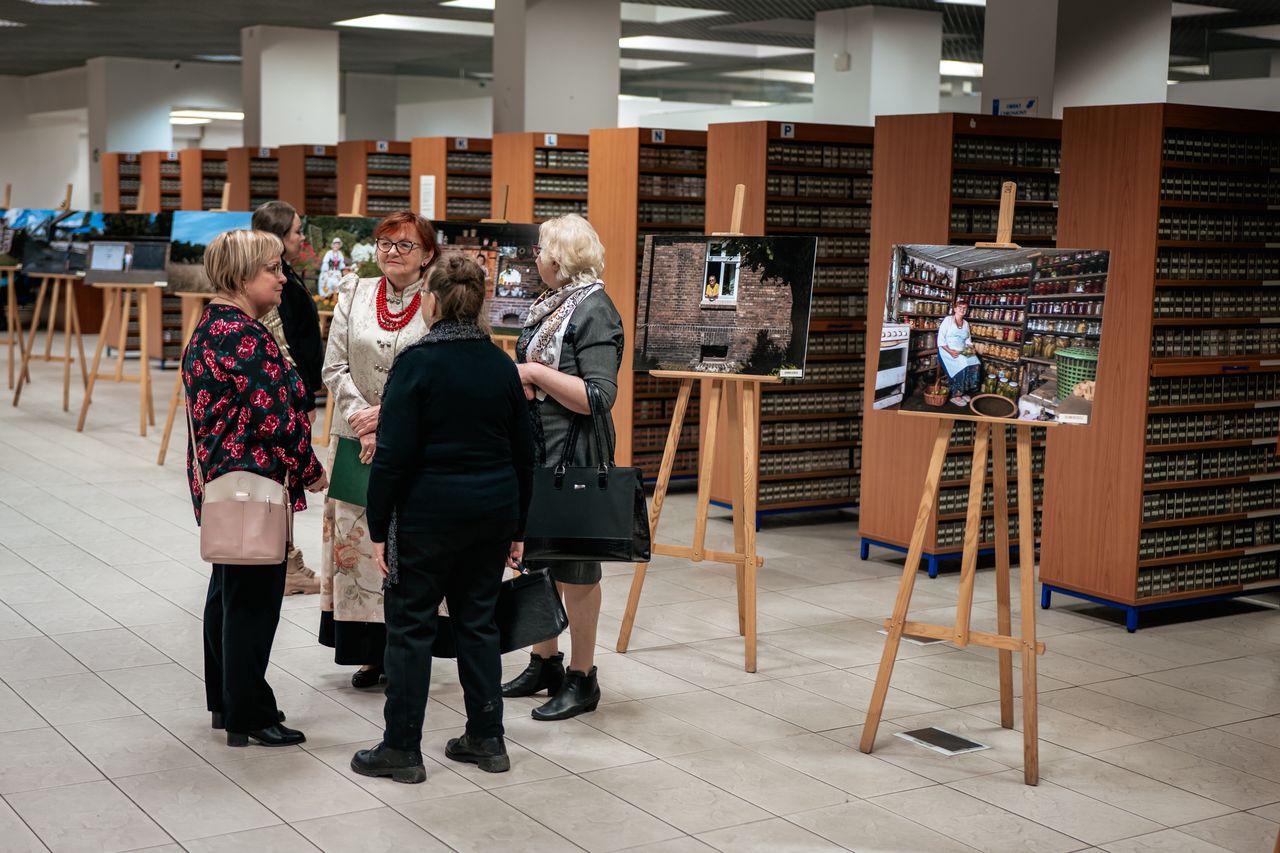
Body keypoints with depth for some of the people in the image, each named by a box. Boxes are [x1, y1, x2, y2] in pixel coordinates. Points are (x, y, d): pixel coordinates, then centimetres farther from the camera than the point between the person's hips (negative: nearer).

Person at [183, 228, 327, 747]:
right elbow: (273, 416, -21)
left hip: (216, 479, 10)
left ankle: (225, 701, 29)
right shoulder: (245, 336, -20)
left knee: (228, 590, 18)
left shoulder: (211, 326, 11)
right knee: (253, 599, -1)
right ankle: (249, 717, 7)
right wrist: (310, 471, -7)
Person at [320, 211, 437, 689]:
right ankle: (369, 653, 14)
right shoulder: (354, 294, 8)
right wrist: (362, 420, -8)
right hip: (357, 442, 3)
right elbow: (335, 368, 4)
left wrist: (386, 415, -14)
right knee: (357, 540, 5)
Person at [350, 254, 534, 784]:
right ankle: (487, 739, 21)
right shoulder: (501, 365, 5)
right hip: (492, 512, 5)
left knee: (410, 626, 4)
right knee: (478, 621, 15)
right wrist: (517, 529, 18)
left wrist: (379, 528, -7)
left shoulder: (418, 363, -12)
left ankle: (402, 749, 10)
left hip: (428, 515, -5)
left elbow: (393, 455, -14)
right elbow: (523, 452, 10)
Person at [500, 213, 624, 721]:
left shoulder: (594, 310, -15)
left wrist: (535, 372, -20)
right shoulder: (549, 305, 11)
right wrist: (520, 379, 5)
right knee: (539, 560, 16)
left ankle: (582, 679, 14)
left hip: (573, 456, -9)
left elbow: (599, 397, -22)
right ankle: (544, 662, 31)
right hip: (535, 450, 9)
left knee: (575, 568, 2)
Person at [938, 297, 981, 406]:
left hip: (962, 352, 6)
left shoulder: (966, 324, 17)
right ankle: (956, 396, -25)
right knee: (962, 365, -33)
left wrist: (970, 348, -2)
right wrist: (950, 351, -22)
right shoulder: (948, 320, -3)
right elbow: (940, 339, -10)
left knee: (974, 363, -24)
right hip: (947, 351, -6)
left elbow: (968, 340, 21)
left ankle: (964, 392, -13)